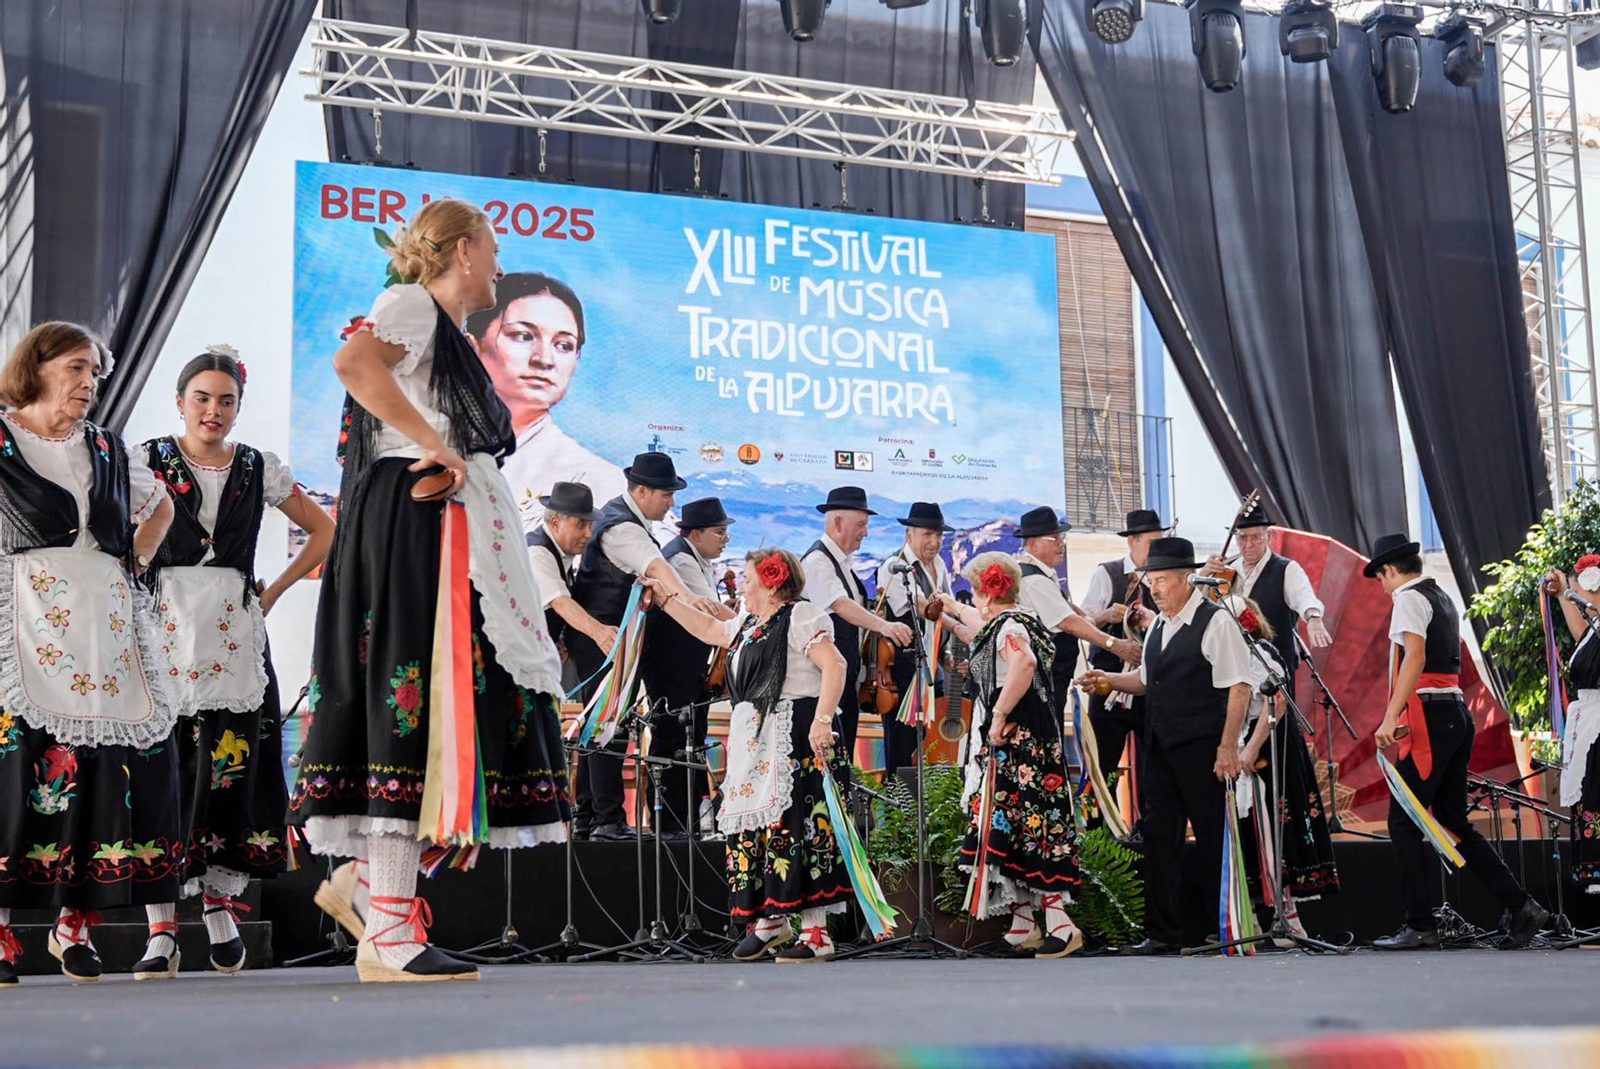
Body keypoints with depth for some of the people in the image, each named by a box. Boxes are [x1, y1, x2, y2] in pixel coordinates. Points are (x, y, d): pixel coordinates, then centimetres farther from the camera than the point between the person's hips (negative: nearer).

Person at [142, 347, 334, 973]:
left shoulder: (259, 470, 12)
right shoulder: (147, 461, 7)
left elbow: (323, 530, 19)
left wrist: (275, 591, 11)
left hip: (235, 635, 2)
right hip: (168, 631, -2)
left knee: (233, 768, -4)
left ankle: (221, 909, 4)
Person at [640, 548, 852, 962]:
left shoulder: (801, 617, -8)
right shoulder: (748, 623, 19)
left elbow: (834, 666, -17)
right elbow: (710, 630, 37)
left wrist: (823, 719, -26)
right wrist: (666, 598, 36)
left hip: (793, 739, -9)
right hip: (752, 741, 9)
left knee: (794, 823, -12)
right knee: (751, 824, 8)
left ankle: (816, 932, -11)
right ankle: (770, 920, 20)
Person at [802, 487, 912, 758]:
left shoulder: (842, 562, 16)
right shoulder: (817, 561, -15)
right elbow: (840, 605, -29)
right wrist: (883, 625, -41)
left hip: (847, 679, 10)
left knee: (844, 757, 12)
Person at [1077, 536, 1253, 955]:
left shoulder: (1215, 623, -9)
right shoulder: (1158, 625, 15)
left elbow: (1238, 688, -14)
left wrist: (1228, 747, -19)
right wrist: (1107, 679, 11)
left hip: (1201, 749, -8)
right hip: (1160, 747, 8)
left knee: (1214, 839, 0)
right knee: (1159, 837, 7)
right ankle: (1162, 934, 13)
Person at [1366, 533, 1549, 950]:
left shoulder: (1409, 598, -7)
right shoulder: (1442, 598, 21)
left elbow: (1415, 657, -21)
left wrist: (1391, 716, -28)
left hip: (1429, 715, -9)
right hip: (1457, 713, 9)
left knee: (1404, 823, -5)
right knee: (1452, 820, 12)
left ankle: (1420, 927, -4)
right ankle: (1521, 906, 8)